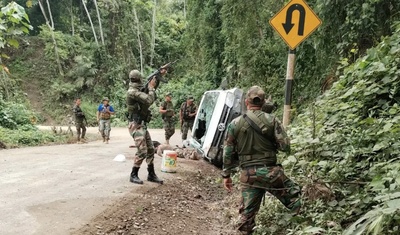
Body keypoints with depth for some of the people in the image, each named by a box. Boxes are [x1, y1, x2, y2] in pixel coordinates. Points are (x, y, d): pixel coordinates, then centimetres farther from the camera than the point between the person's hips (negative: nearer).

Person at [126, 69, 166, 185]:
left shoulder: (138, 91, 12)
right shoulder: (133, 92, -18)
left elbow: (152, 88, 25)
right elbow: (149, 100, -26)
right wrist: (151, 87, -11)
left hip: (142, 125, 10)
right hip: (136, 126, -10)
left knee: (151, 150, 10)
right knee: (142, 151, -13)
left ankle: (151, 175, 17)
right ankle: (134, 175, 1)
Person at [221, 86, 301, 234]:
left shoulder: (235, 124, 0)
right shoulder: (272, 120, -5)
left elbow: (228, 153, 3)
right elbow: (285, 147, -5)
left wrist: (226, 175, 12)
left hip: (248, 175, 2)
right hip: (270, 171, -2)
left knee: (247, 212, 11)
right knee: (294, 195, 19)